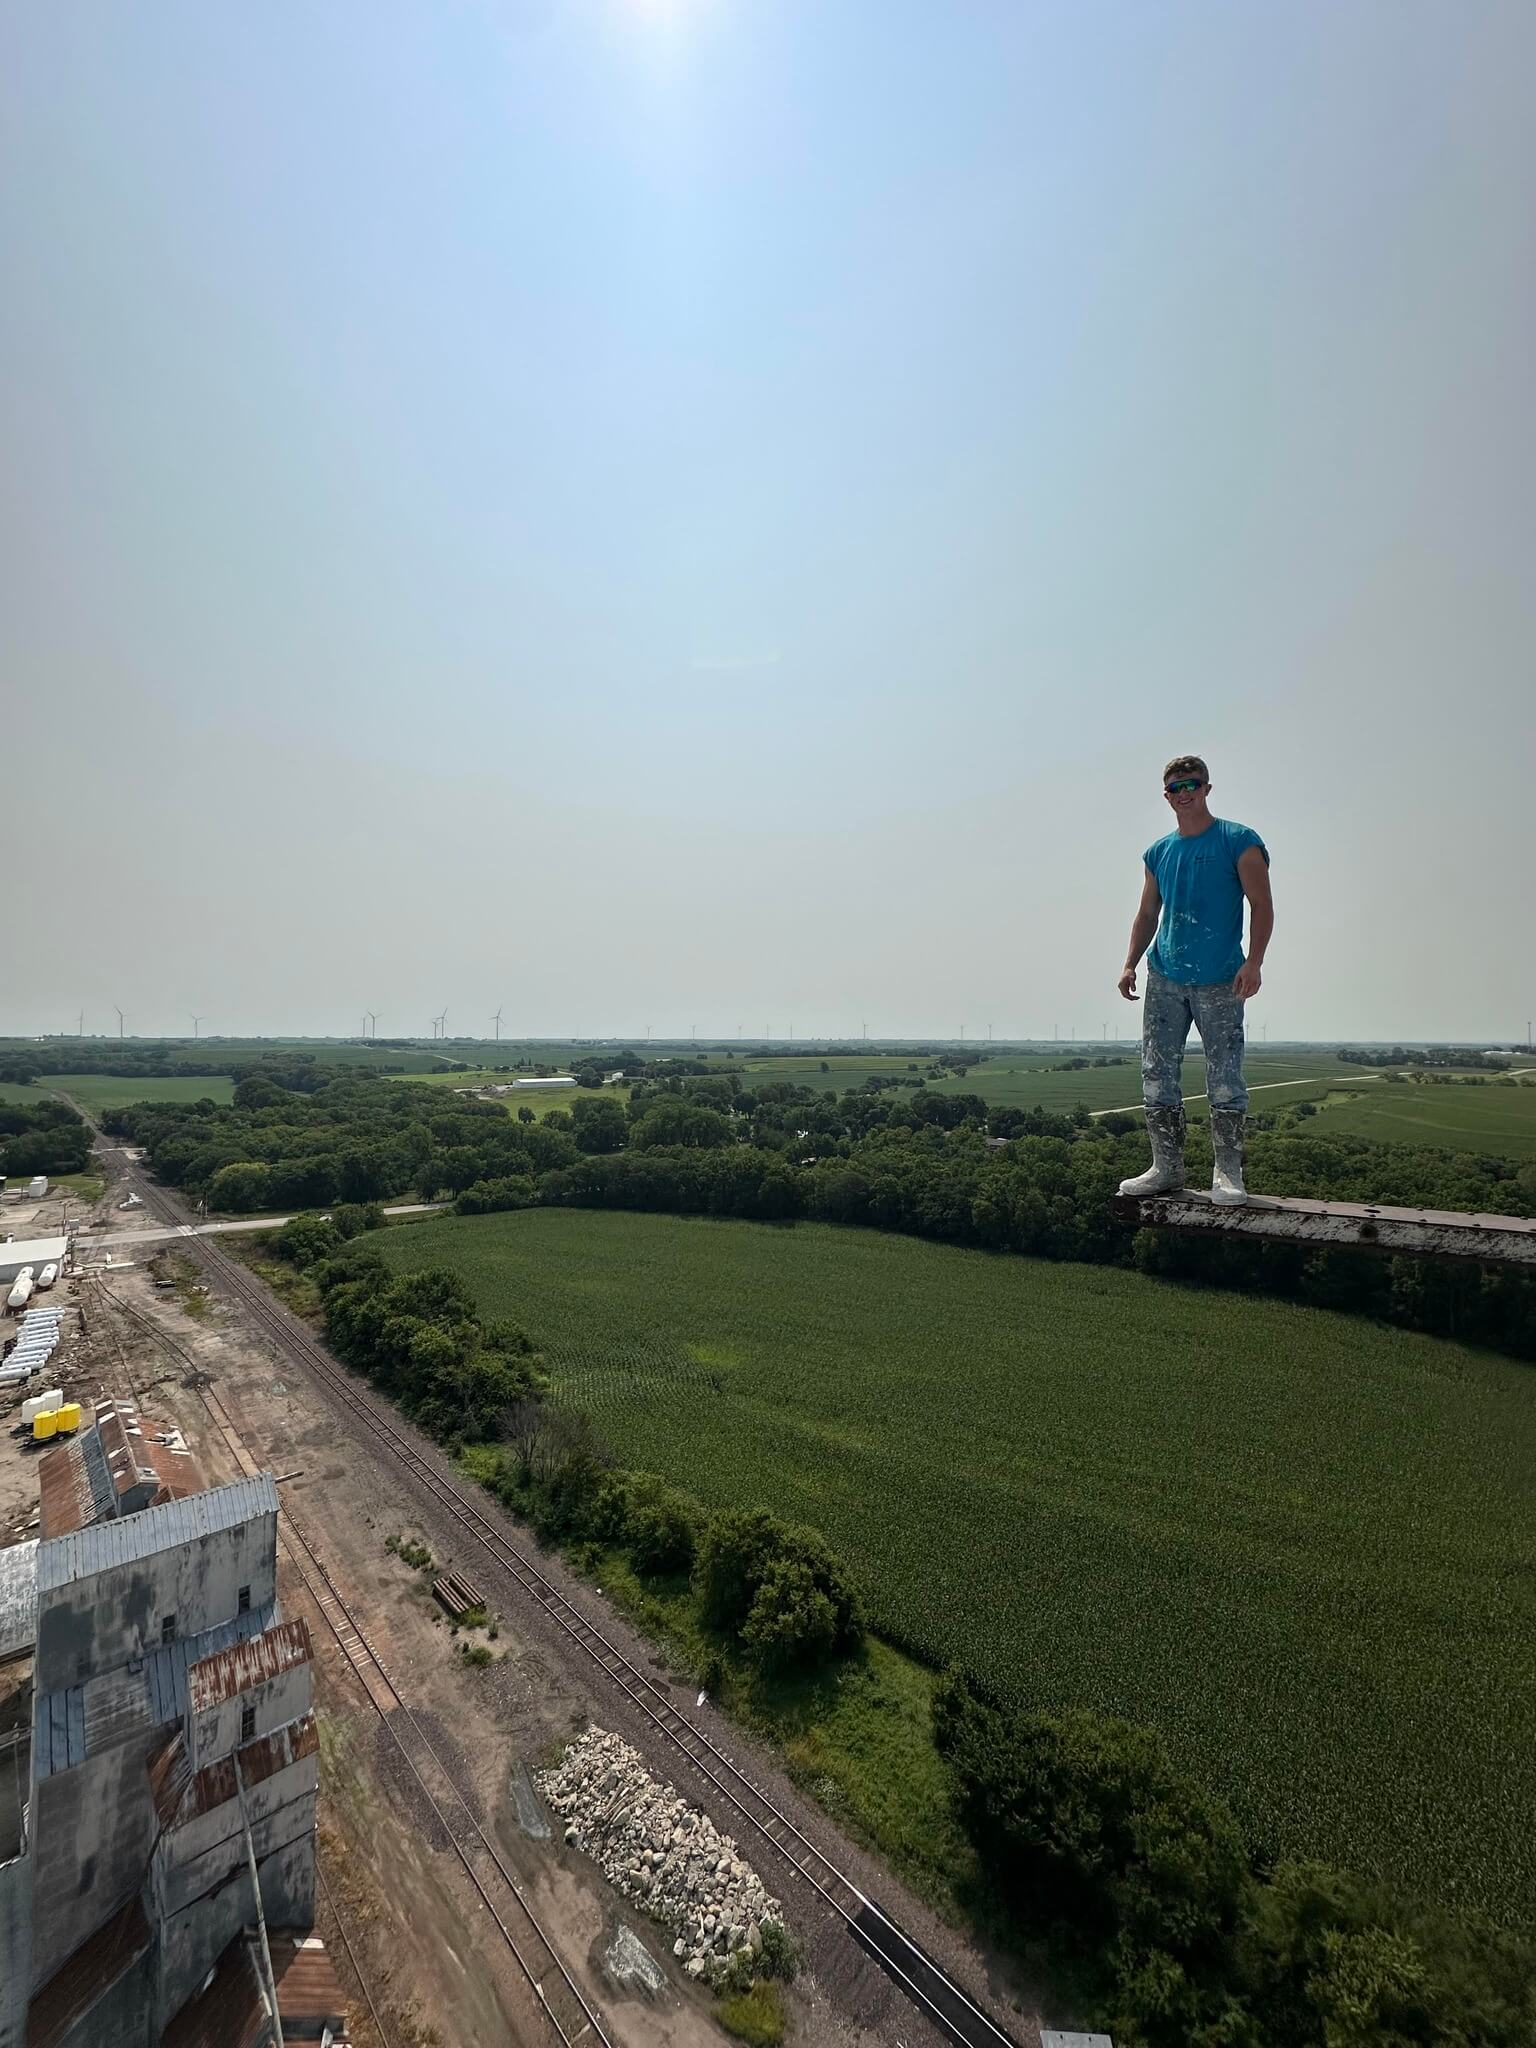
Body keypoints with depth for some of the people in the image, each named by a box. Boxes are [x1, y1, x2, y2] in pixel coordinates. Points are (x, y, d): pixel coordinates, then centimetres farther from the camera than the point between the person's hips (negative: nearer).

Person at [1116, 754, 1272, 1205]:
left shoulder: (1239, 842, 1)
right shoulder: (1158, 853, 14)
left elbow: (1262, 906, -4)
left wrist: (1253, 962, -16)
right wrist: (1130, 963, 7)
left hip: (1220, 981, -4)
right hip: (1164, 978, 5)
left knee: (1224, 1079, -3)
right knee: (1158, 1075, 4)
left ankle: (1227, 1173, 5)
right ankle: (1166, 1167, 13)